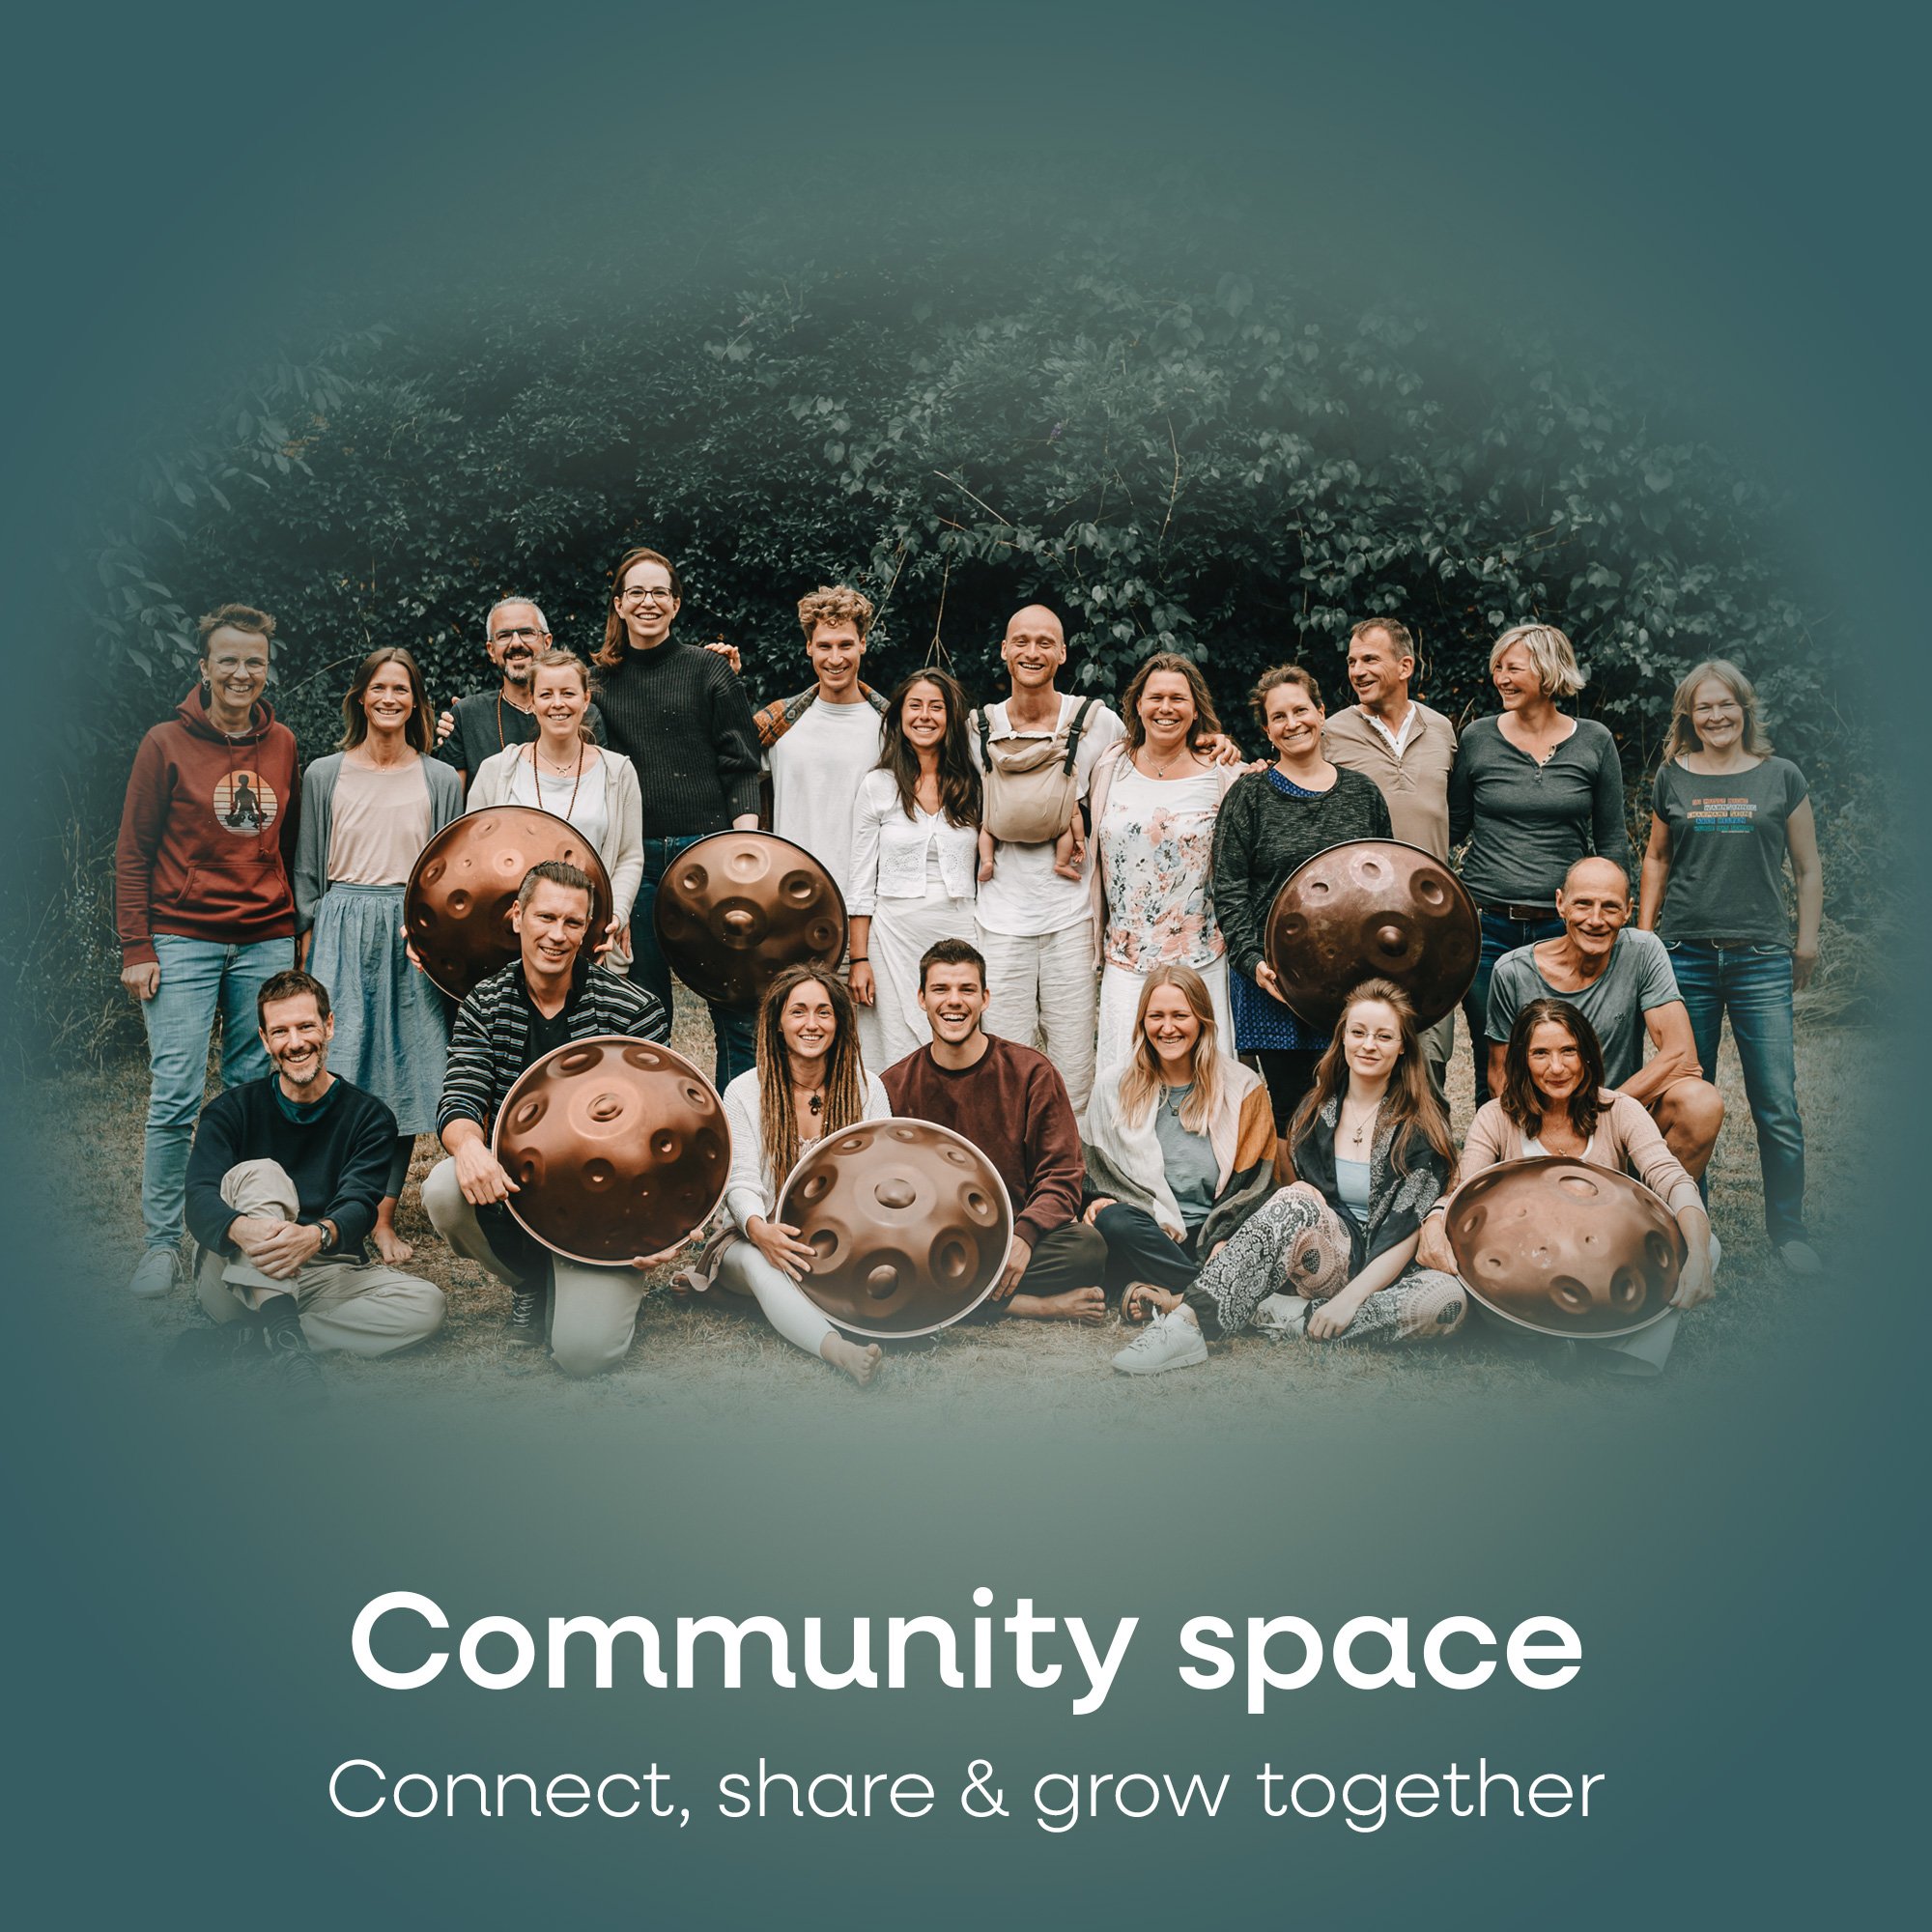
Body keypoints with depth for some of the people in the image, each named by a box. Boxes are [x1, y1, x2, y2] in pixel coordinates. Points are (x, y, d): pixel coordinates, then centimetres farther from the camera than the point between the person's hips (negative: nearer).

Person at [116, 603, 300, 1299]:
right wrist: (136, 947, -5)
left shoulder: (283, 745, 10)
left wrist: (299, 927, 12)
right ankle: (161, 1243, 5)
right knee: (176, 1095, -5)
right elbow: (133, 850, 0)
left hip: (266, 941, 3)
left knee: (255, 1089, 5)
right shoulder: (167, 743, 0)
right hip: (182, 941, -3)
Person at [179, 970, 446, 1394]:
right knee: (260, 1173, -26)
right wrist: (242, 1228, -40)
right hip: (236, 1278, -1)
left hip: (324, 1276, 1)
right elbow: (199, 1199, -14)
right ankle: (285, 1338, -42)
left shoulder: (369, 1117, 3)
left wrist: (318, 1235, -40)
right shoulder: (231, 1110, 3)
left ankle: (247, 1333, -25)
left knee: (426, 1304, -24)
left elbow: (360, 1204, -14)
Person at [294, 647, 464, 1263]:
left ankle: (384, 1216, 10)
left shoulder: (440, 780, 8)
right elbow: (307, 869, 10)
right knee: (338, 1067, -5)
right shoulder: (324, 775, 7)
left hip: (413, 935, 1)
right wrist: (308, 938, 3)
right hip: (342, 930, 0)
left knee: (405, 1074, 1)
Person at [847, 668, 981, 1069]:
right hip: (895, 934, -1)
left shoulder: (974, 785, 7)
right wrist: (859, 959, -3)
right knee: (899, 1061, 0)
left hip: (959, 931, 1)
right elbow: (860, 883, 3)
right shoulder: (878, 786, 3)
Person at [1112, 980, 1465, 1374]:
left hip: (1383, 1272, -1)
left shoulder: (1422, 1126, -1)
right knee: (1297, 1202, -31)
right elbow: (1295, 1190, 11)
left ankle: (1288, 1316, -27)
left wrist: (1351, 1297, -21)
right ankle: (1185, 1322, -45)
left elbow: (1407, 1229, -10)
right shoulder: (1316, 1109, 9)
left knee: (1451, 1299, -35)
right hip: (1324, 1260, 1)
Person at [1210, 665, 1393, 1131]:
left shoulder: (1362, 792, 11)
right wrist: (1252, 961, -14)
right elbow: (1229, 889, -2)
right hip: (1275, 978, -2)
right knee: (1289, 1106, 0)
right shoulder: (1250, 795, 2)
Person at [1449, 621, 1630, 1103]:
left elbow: (1612, 841, 8)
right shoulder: (1478, 738, 4)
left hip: (1563, 929, 0)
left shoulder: (1593, 742, 3)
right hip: (1487, 925, 0)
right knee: (1492, 1063, 5)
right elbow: (1453, 826, 12)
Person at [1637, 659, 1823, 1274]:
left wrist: (1807, 943, 7)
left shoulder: (1781, 777, 6)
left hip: (1761, 958, -1)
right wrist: (1644, 932, 12)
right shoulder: (1672, 779, 8)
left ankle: (1787, 1226, 11)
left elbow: (1808, 868, 11)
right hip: (1685, 954, 1)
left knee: (1778, 1105, -5)